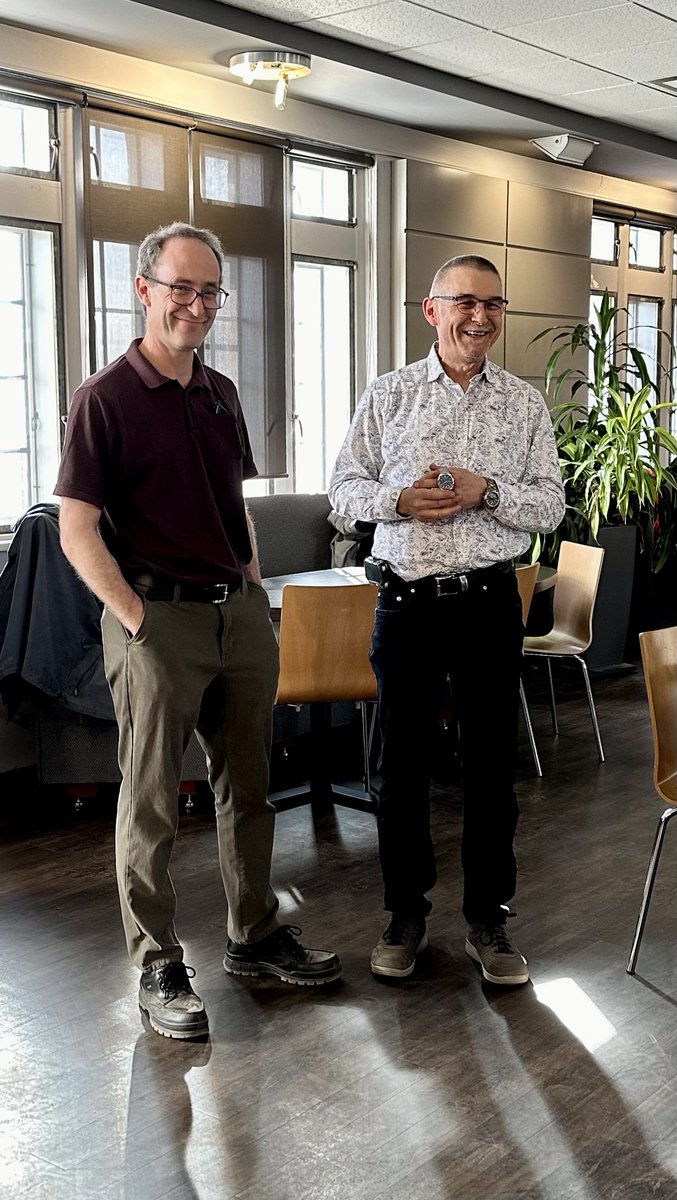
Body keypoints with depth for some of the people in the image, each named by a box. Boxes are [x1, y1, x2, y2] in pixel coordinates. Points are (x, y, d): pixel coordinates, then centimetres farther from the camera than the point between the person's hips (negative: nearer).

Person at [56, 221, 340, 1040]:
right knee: (151, 804, 4)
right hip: (159, 621, -6)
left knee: (246, 788, 15)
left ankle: (254, 936, 31)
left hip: (240, 614, 7)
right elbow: (78, 532, -10)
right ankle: (157, 967, 17)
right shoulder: (107, 398, -8)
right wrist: (139, 620, -15)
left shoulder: (221, 394, 12)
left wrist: (254, 587, 11)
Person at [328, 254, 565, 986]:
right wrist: (399, 499, -15)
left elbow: (551, 506, 3)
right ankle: (406, 912, 25)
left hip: (488, 603, 1)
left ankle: (487, 919, 22)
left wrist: (486, 493, -15)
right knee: (402, 762, 8)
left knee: (491, 765, 7)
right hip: (406, 603, 0)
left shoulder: (525, 404, 6)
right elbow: (344, 487, 4)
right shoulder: (387, 396, 4)